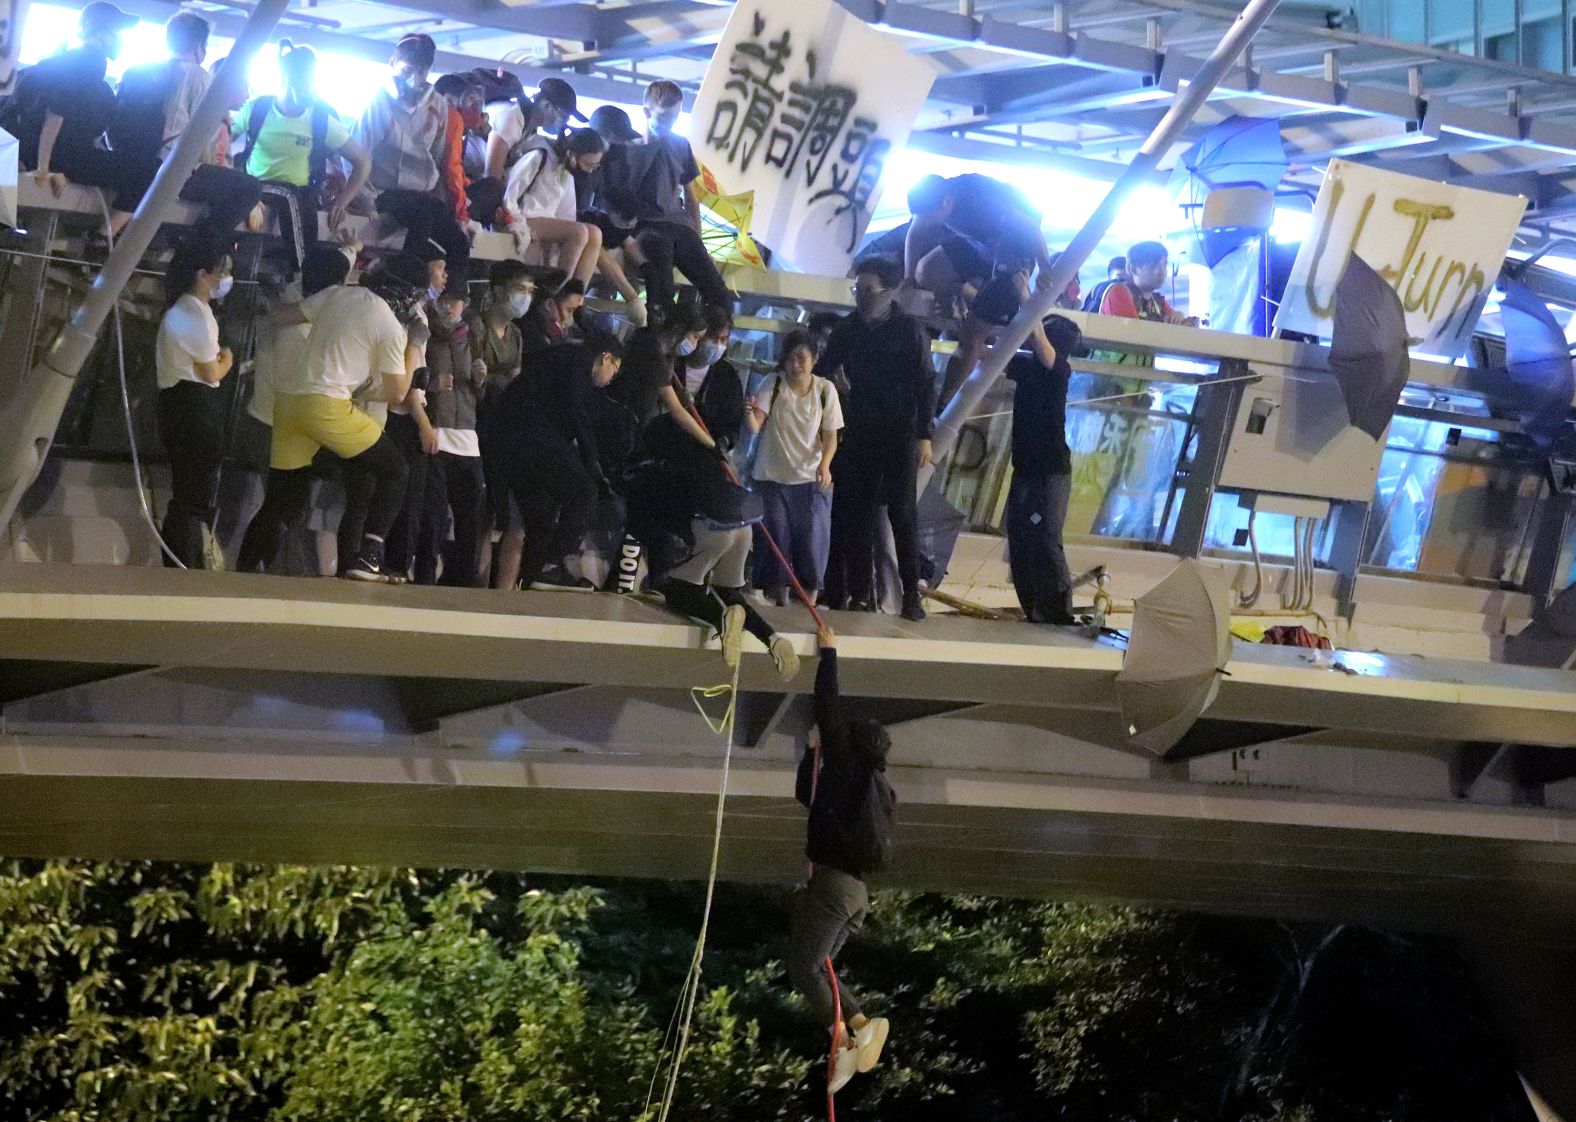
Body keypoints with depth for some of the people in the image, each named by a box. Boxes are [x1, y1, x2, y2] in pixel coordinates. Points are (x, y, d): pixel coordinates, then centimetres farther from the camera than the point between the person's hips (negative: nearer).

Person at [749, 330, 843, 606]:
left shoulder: (825, 389, -1)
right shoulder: (774, 384, -5)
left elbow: (830, 435, 2)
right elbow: (755, 425, -16)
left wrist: (824, 464, -17)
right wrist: (749, 414, -40)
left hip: (811, 479, 0)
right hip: (772, 477, 0)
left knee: (812, 540, -4)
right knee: (775, 538, 0)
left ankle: (809, 602, 4)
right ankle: (779, 599, 10)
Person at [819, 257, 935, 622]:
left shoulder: (909, 330, -3)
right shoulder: (848, 329, 7)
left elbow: (925, 385, -4)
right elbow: (820, 372, 11)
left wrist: (924, 435, -9)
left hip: (901, 433, -3)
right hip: (861, 433, 4)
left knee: (903, 512, -5)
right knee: (857, 513, 0)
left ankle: (911, 594, -4)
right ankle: (862, 591, 5)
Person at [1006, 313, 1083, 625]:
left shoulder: (1058, 370, -10)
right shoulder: (1025, 366, 8)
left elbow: (1044, 351, -30)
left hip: (1052, 471, -7)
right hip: (1025, 468, 7)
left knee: (1044, 541, -12)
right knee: (1019, 542, 4)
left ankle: (1061, 615, -7)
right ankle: (1036, 614, 9)